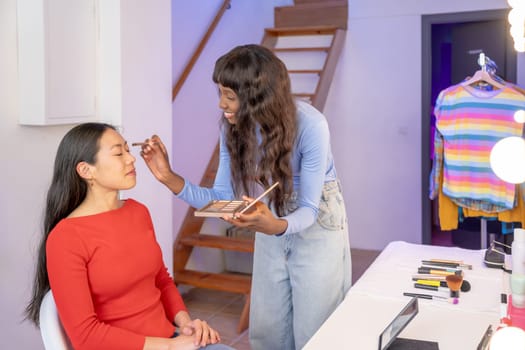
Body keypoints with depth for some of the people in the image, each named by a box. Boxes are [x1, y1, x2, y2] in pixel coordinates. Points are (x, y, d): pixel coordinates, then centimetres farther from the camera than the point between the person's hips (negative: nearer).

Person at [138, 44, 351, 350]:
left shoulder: (311, 125, -30)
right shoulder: (234, 126, -14)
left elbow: (308, 209, -25)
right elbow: (223, 197, -11)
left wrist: (277, 227, -47)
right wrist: (170, 178, -24)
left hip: (317, 224, -4)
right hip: (275, 220, 5)